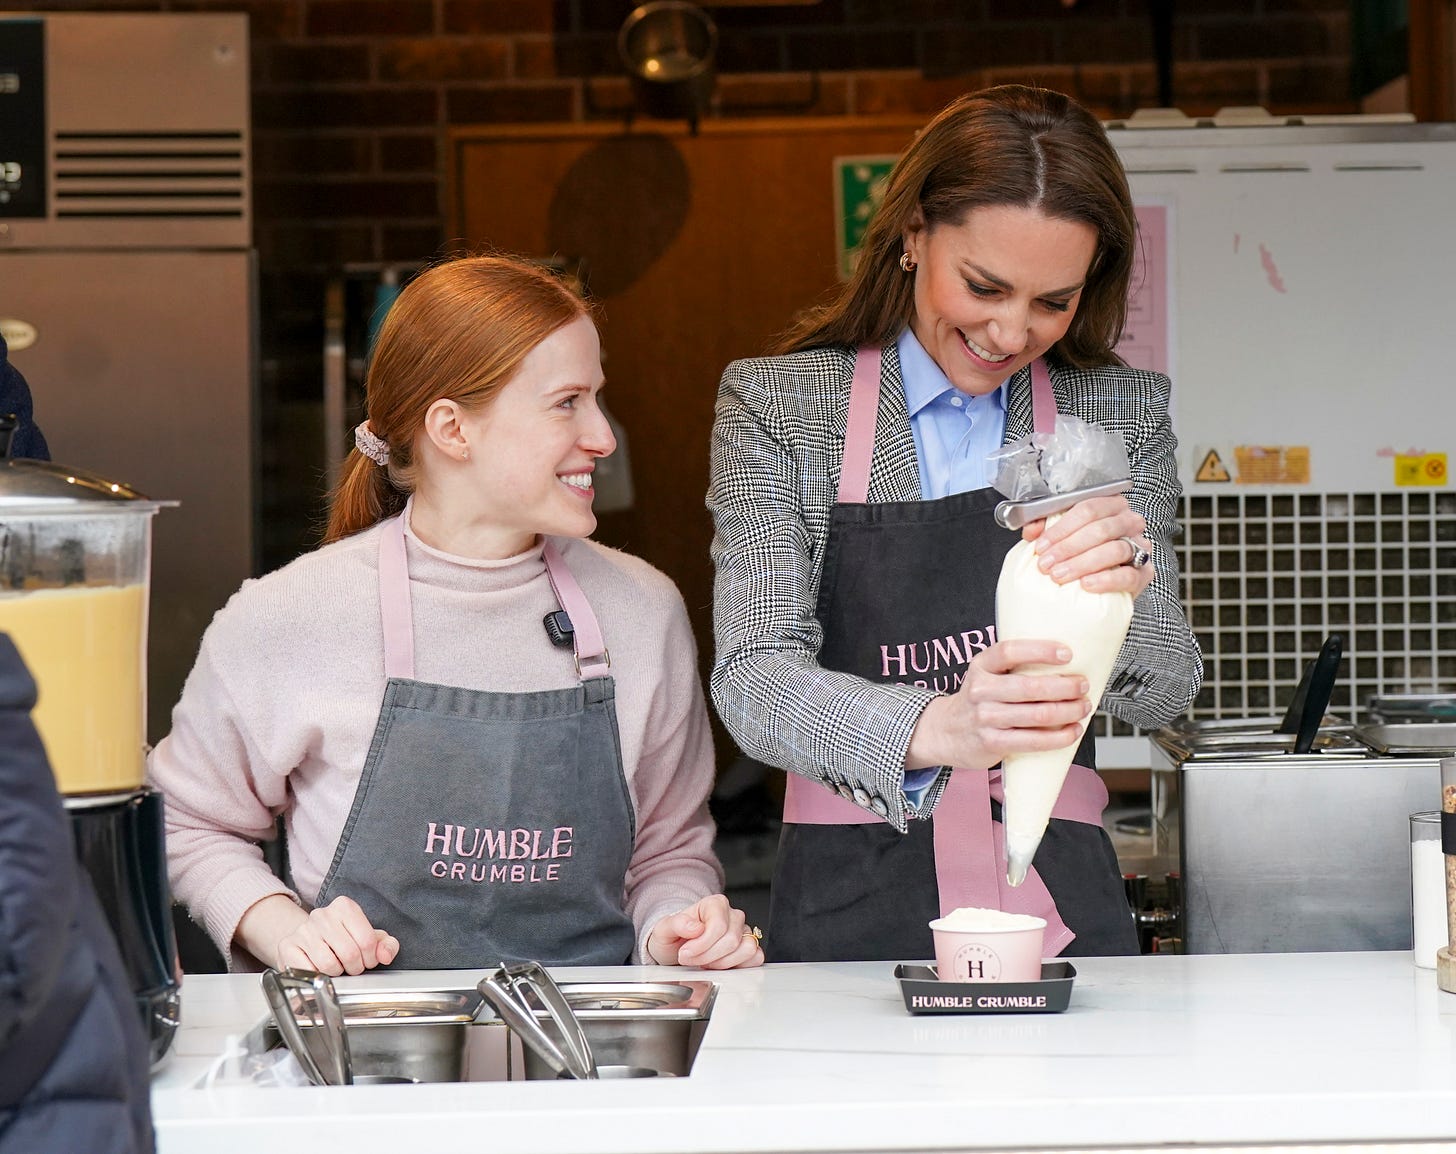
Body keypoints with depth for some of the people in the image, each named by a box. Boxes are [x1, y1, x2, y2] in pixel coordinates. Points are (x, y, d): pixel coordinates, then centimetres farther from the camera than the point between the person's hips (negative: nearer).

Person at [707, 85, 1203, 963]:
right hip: (851, 907, -1)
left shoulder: (1123, 413, 11)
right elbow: (753, 682, -8)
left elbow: (1164, 689, 3)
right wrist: (933, 728, -28)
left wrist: (1124, 591, -21)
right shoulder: (776, 406, 3)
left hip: (1061, 902, 1)